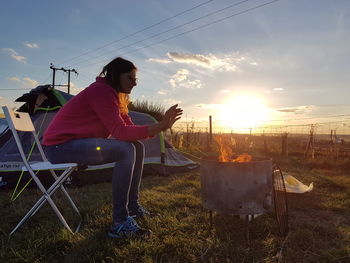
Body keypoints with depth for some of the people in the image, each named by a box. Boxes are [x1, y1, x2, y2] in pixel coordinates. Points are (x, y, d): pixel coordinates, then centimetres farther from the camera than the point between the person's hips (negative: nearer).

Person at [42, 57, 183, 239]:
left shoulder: (115, 95, 12)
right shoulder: (102, 91, -18)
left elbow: (130, 129, 3)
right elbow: (121, 132, -27)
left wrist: (161, 126, -9)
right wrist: (159, 127, -29)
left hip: (78, 143, 10)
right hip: (60, 144, -10)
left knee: (138, 147, 3)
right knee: (126, 150, -27)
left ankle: (132, 207, 8)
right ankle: (119, 223, -22)